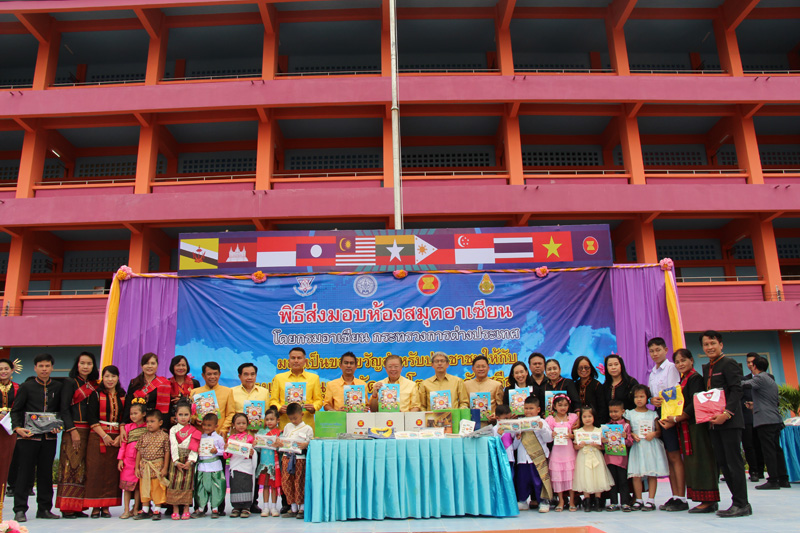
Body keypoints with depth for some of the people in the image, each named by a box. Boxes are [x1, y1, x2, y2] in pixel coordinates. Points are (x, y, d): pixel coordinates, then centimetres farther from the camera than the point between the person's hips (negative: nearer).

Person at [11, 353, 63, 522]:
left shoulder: (58, 387, 8)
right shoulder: (26, 387, 3)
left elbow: (62, 410, 13)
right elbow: (15, 410, 4)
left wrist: (59, 426, -4)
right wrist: (17, 427, -11)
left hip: (49, 437, 2)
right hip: (28, 436, -2)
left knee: (46, 473, 7)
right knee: (25, 472, 0)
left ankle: (44, 509, 16)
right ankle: (20, 510, 8)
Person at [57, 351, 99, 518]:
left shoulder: (94, 385, 15)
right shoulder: (70, 382, 0)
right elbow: (64, 408, -7)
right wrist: (72, 431, -14)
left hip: (89, 430, 5)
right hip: (74, 430, -5)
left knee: (84, 469, 5)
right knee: (71, 466, -6)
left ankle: (78, 506, 9)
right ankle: (67, 508, -2)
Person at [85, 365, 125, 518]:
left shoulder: (122, 396, 11)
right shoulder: (96, 395, 4)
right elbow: (92, 419, -4)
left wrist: (120, 437, -6)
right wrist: (104, 436, -13)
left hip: (117, 438, 2)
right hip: (98, 437, -2)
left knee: (112, 472, 0)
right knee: (96, 470, -4)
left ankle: (106, 507, 6)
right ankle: (95, 507, 4)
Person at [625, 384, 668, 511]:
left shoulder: (653, 414, 7)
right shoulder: (630, 414, 8)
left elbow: (659, 430, 7)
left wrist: (653, 434, -12)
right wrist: (633, 435, -10)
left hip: (651, 446, 0)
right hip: (637, 446, 0)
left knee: (652, 474, -1)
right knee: (636, 474, -3)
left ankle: (651, 501, 6)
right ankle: (639, 500, 8)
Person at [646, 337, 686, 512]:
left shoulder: (671, 367, -5)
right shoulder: (652, 373, 18)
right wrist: (652, 399, -3)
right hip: (657, 413, 8)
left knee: (675, 456, -7)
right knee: (668, 457, 9)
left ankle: (681, 499, -4)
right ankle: (675, 496, 13)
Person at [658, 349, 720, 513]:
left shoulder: (695, 378, -9)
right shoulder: (682, 380, 18)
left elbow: (694, 404, -17)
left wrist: (676, 419, -14)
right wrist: (670, 420, 3)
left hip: (696, 426, -9)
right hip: (684, 427, 9)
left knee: (700, 461, -6)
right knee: (692, 463, 8)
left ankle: (708, 501, -1)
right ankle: (708, 501, 14)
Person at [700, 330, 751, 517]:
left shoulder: (729, 364, -7)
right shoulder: (706, 368, 17)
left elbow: (736, 391, -15)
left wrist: (727, 413, -24)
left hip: (730, 421, -8)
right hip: (714, 423, 8)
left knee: (734, 462, -5)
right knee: (722, 463, 9)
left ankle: (741, 504, 1)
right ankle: (739, 501, 17)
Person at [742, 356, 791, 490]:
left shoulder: (760, 378, -8)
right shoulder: (772, 380, 21)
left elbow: (746, 384, -24)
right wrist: (755, 405, 39)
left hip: (765, 420, -9)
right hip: (776, 419, 9)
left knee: (768, 450, -8)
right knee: (776, 449, 12)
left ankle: (773, 480, -9)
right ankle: (783, 479, 15)